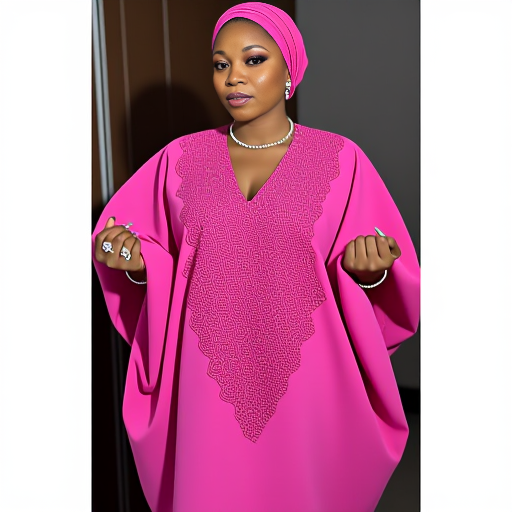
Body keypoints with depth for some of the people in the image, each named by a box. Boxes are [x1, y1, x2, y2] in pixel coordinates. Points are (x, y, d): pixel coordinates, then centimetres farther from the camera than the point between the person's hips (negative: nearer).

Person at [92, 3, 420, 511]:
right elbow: (152, 260, 9)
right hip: (209, 382, 1)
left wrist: (365, 267, -21)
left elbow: (381, 271, -1)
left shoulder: (340, 159, -4)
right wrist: (137, 262, -12)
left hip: (304, 379, -1)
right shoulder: (180, 158, 2)